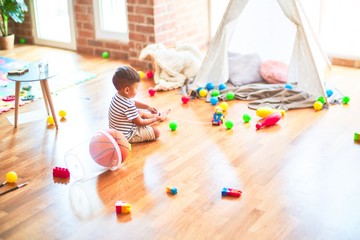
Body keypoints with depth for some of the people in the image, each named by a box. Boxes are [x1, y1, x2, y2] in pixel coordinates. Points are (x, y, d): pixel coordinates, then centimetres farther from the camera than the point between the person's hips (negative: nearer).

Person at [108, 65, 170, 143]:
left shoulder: (118, 96, -7)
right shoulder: (129, 106, -35)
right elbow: (140, 123, -20)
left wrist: (147, 107, 15)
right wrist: (155, 119, -6)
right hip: (126, 136, -10)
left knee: (141, 112, 27)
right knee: (156, 132, -11)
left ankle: (159, 115, 48)